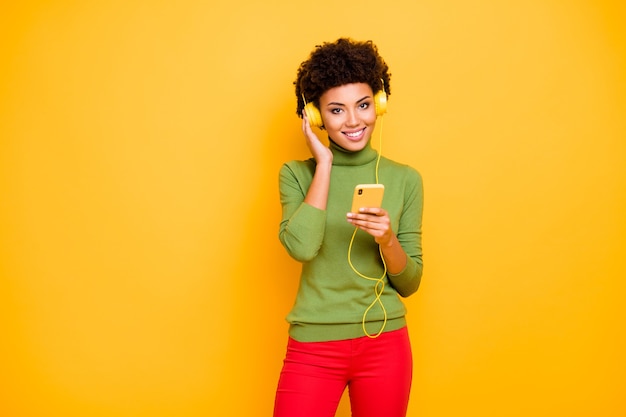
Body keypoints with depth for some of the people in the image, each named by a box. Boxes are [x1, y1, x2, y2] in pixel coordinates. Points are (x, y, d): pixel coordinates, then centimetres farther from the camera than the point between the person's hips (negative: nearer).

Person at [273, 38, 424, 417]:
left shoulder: (405, 179, 1)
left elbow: (409, 283, 3)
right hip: (313, 345, -1)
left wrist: (387, 239, -17)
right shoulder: (296, 174, -1)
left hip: (385, 345, 2)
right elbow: (301, 247, -20)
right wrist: (325, 164, -12)